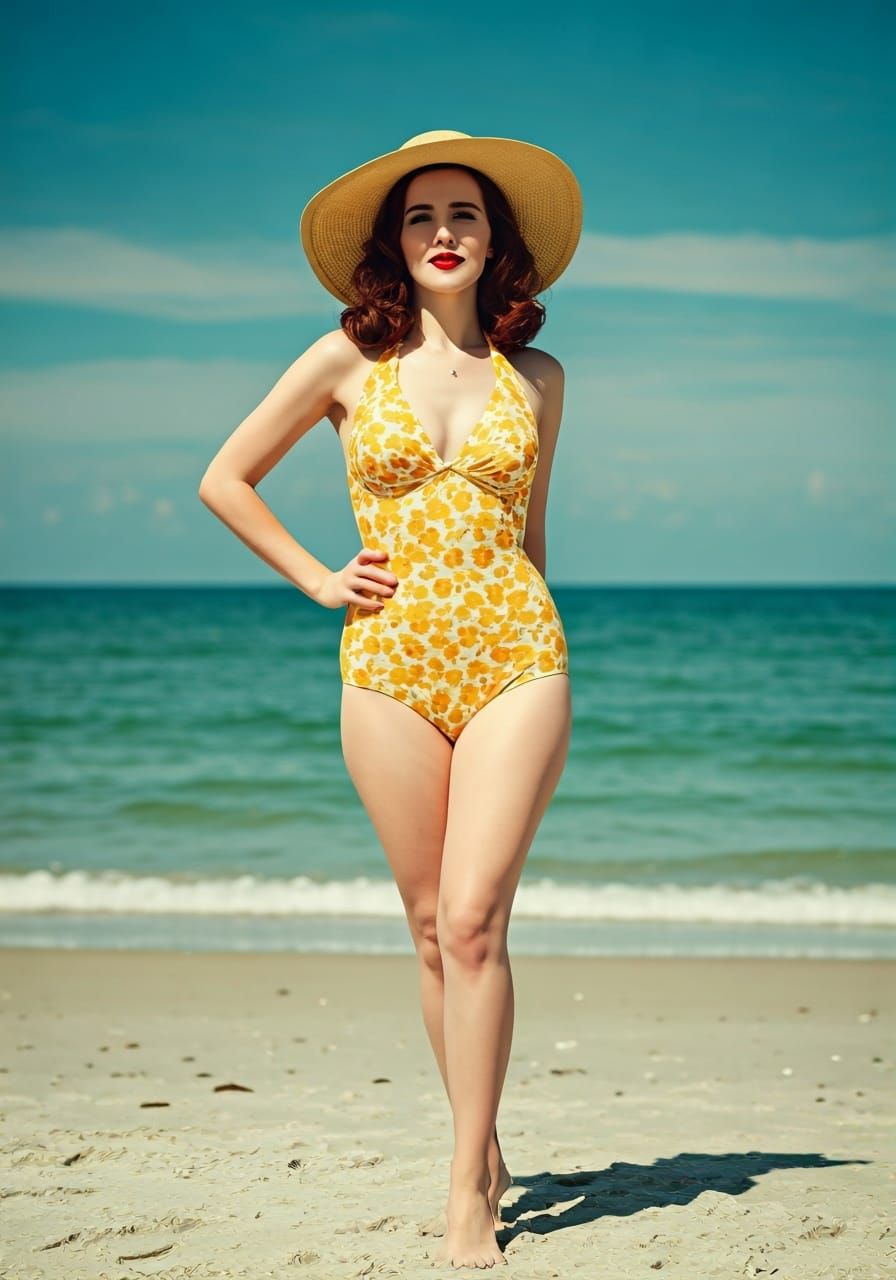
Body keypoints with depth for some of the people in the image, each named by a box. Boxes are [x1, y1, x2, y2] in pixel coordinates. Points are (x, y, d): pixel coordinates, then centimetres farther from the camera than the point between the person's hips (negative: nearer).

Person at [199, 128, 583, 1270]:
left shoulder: (535, 378, 9)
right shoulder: (348, 359, 4)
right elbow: (224, 479, 11)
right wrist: (317, 580, 5)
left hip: (515, 659, 0)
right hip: (390, 663, 1)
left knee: (473, 919, -11)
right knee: (433, 928, 4)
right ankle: (483, 1152, 21)